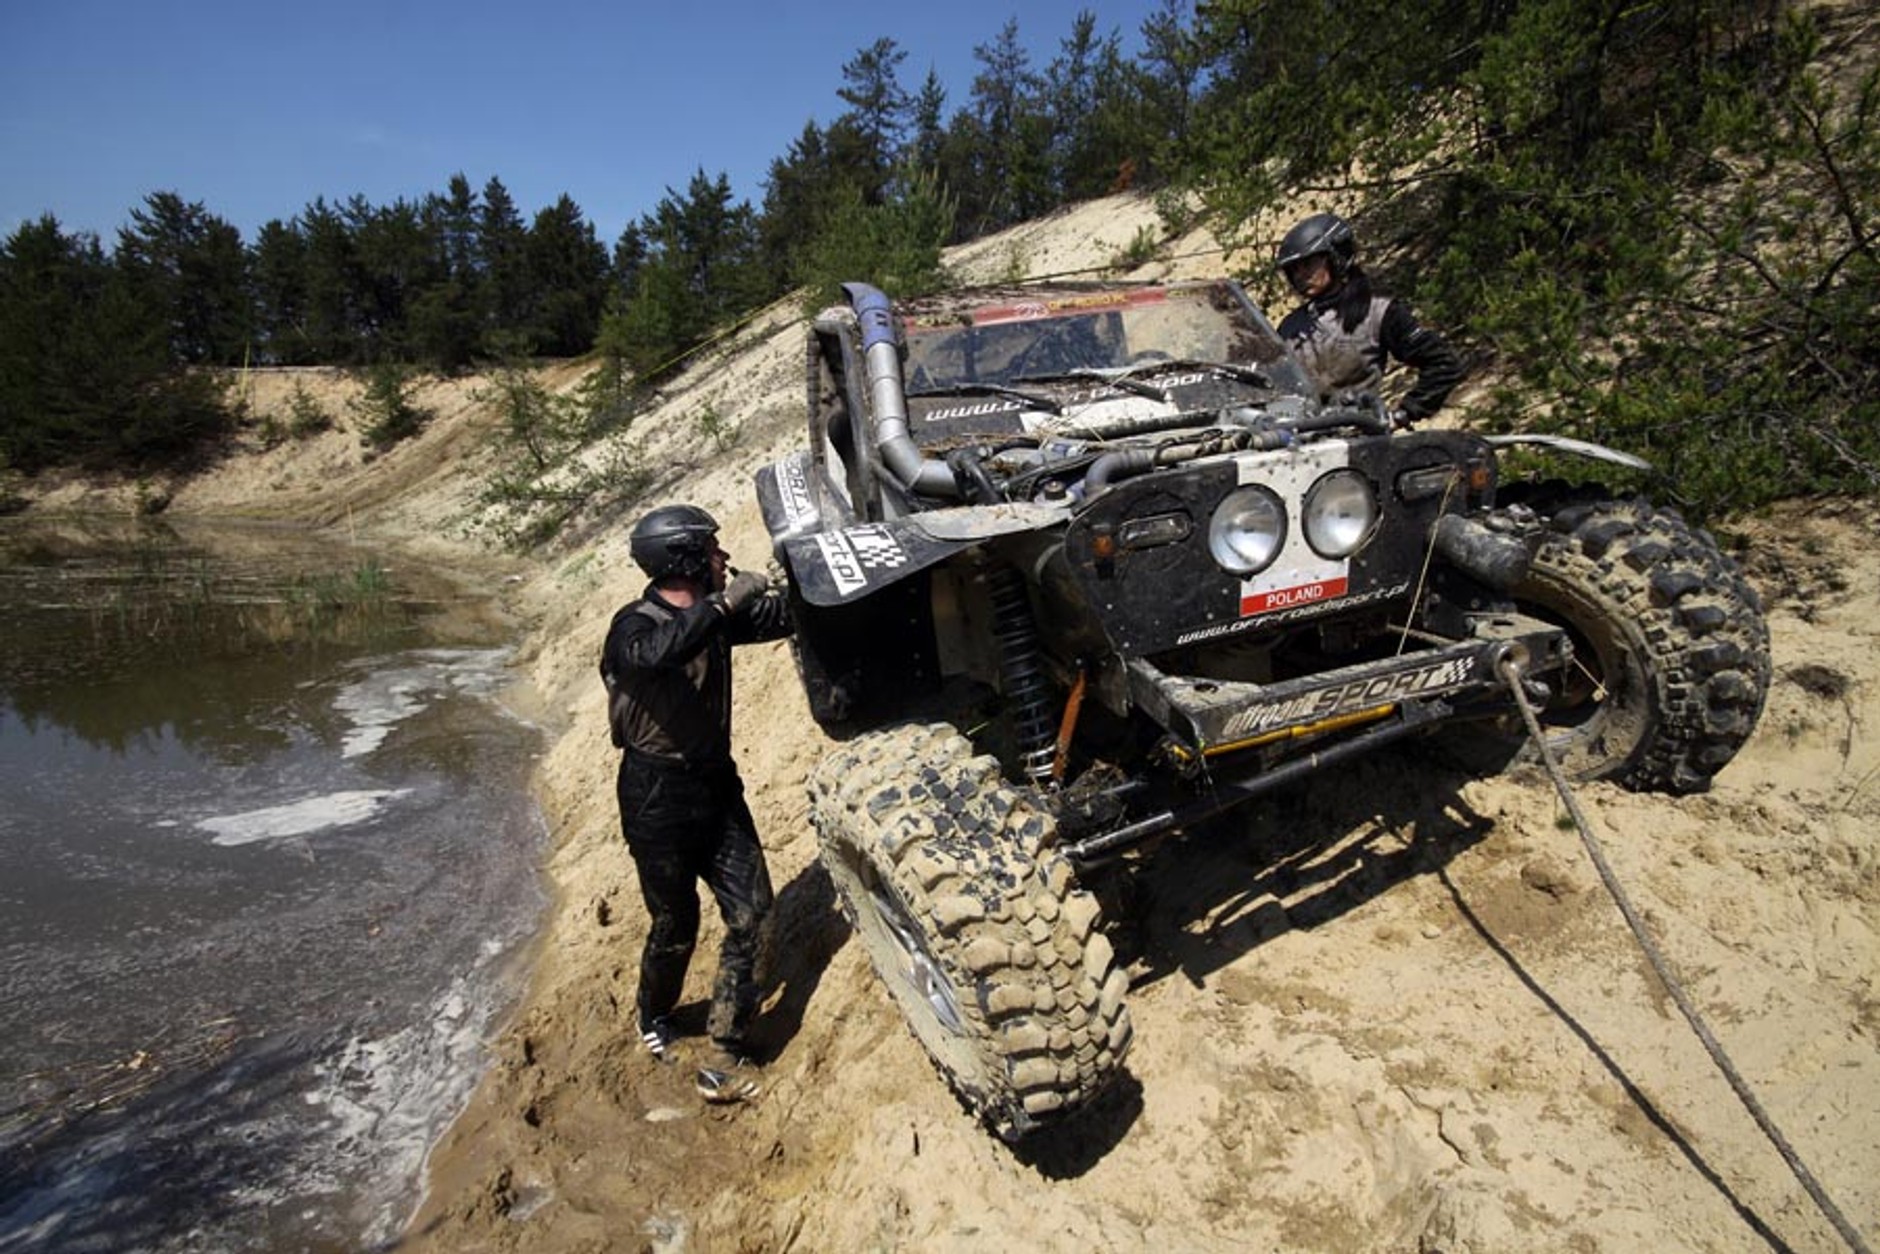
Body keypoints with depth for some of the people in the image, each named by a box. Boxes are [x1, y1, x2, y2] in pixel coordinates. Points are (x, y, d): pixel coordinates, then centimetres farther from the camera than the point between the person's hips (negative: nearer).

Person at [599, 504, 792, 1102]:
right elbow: (656, 654, -42)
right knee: (676, 925, 11)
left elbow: (784, 616, 11)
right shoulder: (634, 625, -17)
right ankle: (653, 1015, 43)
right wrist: (725, 603, -41)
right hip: (657, 798, -6)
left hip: (716, 784, 6)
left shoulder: (711, 615, 3)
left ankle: (725, 1055, 11)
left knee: (750, 915, -2)